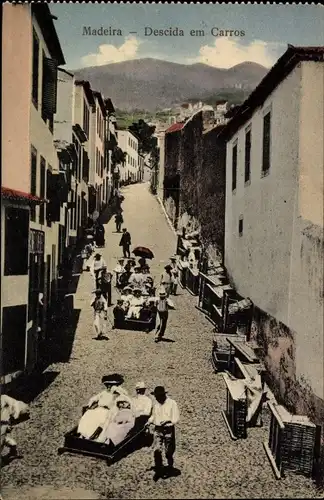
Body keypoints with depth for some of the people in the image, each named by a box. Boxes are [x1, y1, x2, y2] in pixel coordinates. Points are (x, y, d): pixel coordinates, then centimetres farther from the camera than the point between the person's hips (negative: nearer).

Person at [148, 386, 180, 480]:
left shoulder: (172, 403, -11)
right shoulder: (156, 404, 6)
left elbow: (176, 418, -14)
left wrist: (168, 421, -30)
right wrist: (149, 422, 3)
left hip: (169, 430, -4)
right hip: (158, 430, 4)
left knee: (168, 452, 7)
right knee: (157, 450, -7)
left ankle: (170, 466, 35)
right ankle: (158, 471, 6)